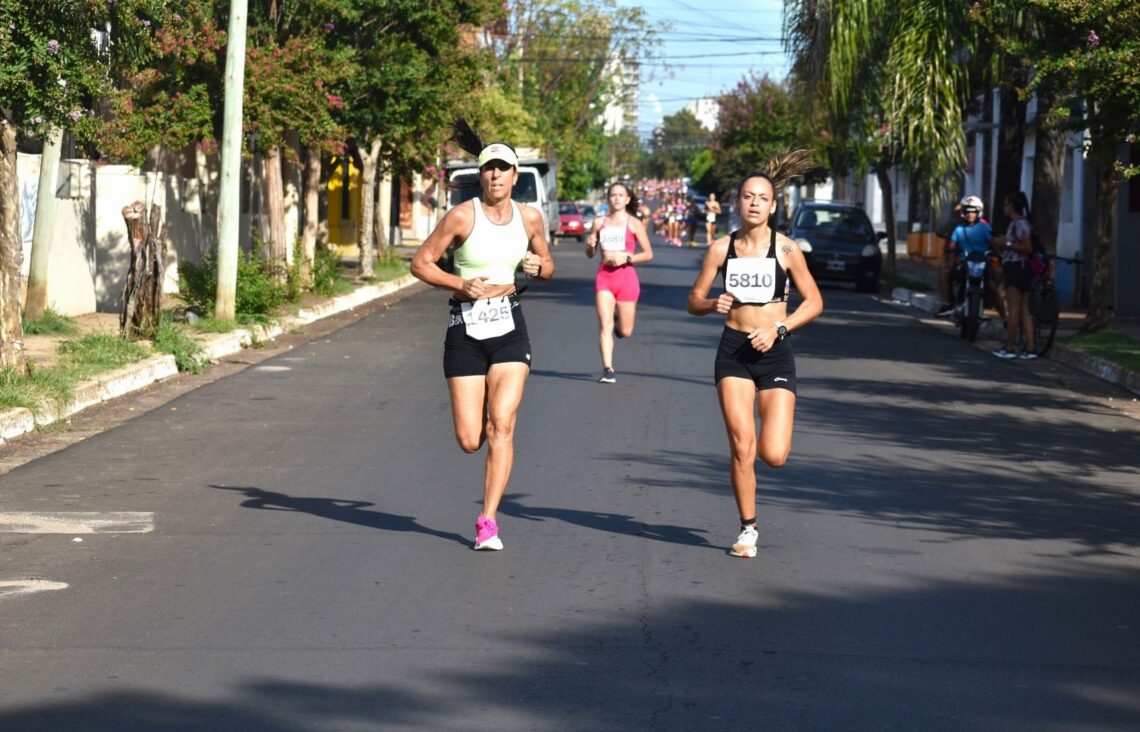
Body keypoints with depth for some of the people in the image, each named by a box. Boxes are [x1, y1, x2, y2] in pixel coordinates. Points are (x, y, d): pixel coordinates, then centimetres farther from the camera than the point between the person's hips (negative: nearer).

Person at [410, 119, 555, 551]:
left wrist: (537, 267, -5)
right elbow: (420, 262, -4)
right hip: (465, 328, -2)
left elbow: (548, 267, 19)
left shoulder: (529, 218, 3)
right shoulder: (463, 216, -8)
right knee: (469, 441, -3)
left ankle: (488, 521, -8)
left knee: (501, 425, -14)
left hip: (509, 327, 2)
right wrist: (460, 284, -18)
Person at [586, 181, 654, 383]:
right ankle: (608, 369, -11)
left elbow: (648, 254, 0)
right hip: (604, 276, 1)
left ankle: (620, 325, 40)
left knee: (625, 332, 4)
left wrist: (626, 258, -13)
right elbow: (590, 254, 14)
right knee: (605, 324, -13)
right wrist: (590, 245, -8)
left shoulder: (634, 223, 0)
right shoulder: (601, 223, 8)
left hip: (626, 276, -1)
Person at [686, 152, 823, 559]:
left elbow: (814, 301, 2)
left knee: (774, 455, -8)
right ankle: (748, 529, 11)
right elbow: (694, 300, 7)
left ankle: (770, 433, 31)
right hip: (733, 351, 1)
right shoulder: (721, 248, 1)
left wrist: (778, 329, -11)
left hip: (775, 353, -1)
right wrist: (713, 304, -15)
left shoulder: (786, 249, -4)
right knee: (741, 447, -7)